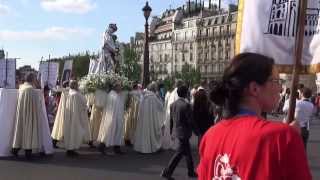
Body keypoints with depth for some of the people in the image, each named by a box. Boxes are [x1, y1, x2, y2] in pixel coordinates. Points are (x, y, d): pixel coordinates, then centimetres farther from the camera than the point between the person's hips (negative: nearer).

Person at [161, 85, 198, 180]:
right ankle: (167, 172, 1)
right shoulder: (186, 105, -19)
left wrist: (171, 131, 17)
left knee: (187, 152, 19)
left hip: (178, 130, 8)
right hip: (184, 132, -8)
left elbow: (171, 118, 8)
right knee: (179, 153, 0)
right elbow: (190, 120, -16)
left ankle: (191, 172, 30)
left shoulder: (173, 104, 2)